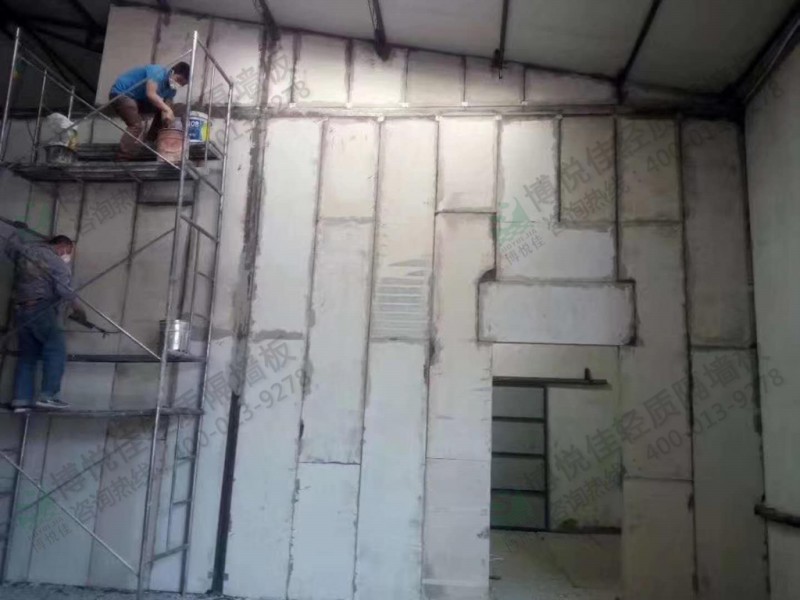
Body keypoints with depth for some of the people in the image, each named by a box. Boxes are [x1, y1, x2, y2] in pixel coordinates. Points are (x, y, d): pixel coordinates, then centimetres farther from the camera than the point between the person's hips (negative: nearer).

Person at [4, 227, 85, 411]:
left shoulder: (26, 251, 14)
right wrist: (78, 309, 1)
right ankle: (48, 395, -18)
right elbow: (65, 289, -12)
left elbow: (11, 246, 35)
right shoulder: (57, 262, -6)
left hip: (20, 310, 8)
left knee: (27, 355, 10)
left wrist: (18, 230, 52)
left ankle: (21, 399, 4)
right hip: (41, 310, -8)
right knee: (56, 350, -8)